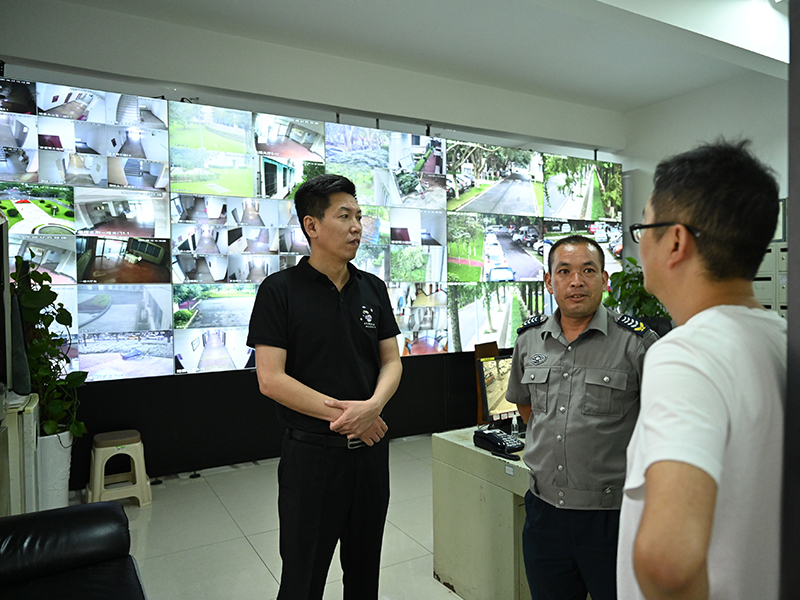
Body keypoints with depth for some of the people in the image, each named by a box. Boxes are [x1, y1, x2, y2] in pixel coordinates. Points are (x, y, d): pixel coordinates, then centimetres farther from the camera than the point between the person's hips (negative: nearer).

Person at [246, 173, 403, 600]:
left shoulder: (373, 289, 5)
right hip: (311, 450, -4)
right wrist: (343, 413, -18)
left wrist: (372, 406, -15)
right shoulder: (280, 290, -10)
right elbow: (270, 379, -15)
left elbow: (391, 361, 5)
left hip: (370, 447, 5)